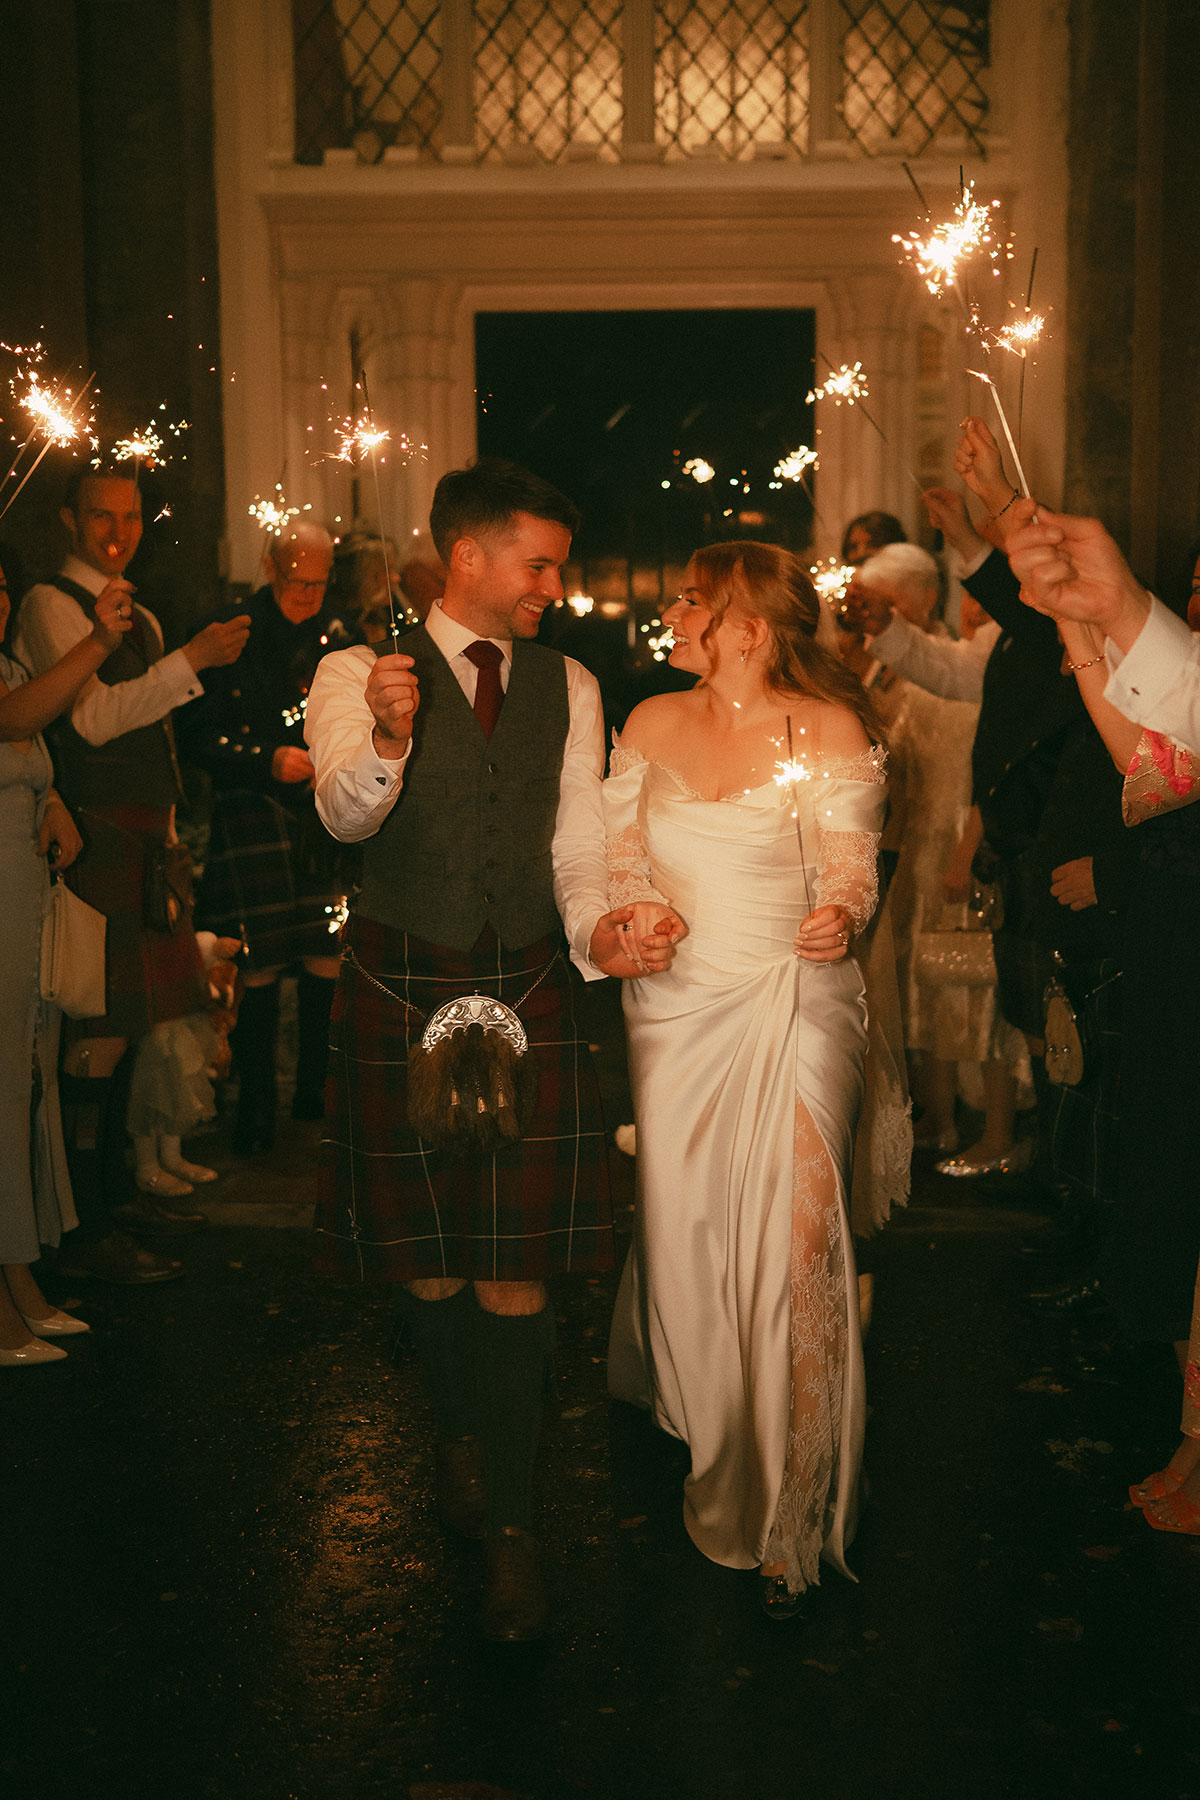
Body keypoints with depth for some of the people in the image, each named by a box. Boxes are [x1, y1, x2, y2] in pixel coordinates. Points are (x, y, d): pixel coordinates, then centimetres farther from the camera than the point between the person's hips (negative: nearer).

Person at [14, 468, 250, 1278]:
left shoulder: (142, 617, 21)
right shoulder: (51, 605, -6)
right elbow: (92, 718, -19)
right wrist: (192, 660, -24)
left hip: (145, 840, 9)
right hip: (94, 839, -9)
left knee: (128, 1023, 15)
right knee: (99, 1029, -10)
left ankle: (118, 1189, 27)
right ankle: (85, 1233, -4)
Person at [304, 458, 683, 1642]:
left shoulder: (568, 687, 9)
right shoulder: (360, 673, -3)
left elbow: (579, 847, 6)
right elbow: (347, 815, -20)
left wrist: (601, 928, -15)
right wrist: (385, 740, -41)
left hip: (526, 995, 2)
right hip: (400, 993, -1)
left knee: (515, 1261, -1)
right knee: (422, 1247, 13)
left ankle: (509, 1528, 11)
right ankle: (460, 1435, 41)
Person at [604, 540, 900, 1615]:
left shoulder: (828, 731, -6)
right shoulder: (651, 725, 6)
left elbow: (852, 873, -6)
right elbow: (619, 853, 11)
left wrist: (840, 918, -28)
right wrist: (634, 908, -10)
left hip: (791, 1006, -4)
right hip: (674, 1003, 4)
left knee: (791, 1246, -6)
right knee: (679, 1232, 8)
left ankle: (788, 1512, 10)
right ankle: (706, 1461, 35)